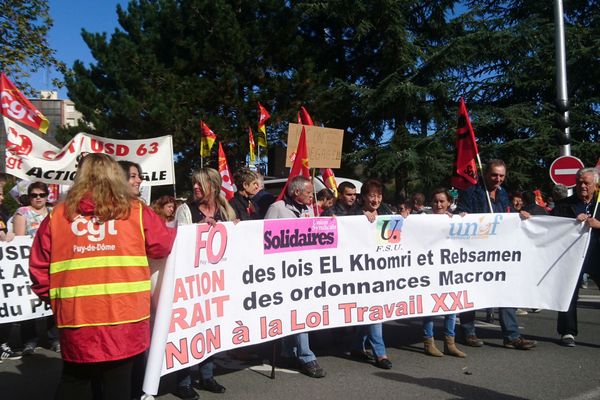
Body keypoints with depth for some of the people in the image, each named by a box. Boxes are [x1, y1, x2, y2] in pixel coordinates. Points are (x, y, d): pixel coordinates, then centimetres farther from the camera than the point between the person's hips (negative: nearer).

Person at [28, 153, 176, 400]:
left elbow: (38, 267, 5)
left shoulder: (57, 215, 3)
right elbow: (162, 246, 7)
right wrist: (175, 230, 28)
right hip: (124, 316, -1)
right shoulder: (135, 211, -2)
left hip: (76, 316, 2)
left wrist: (52, 298, 21)